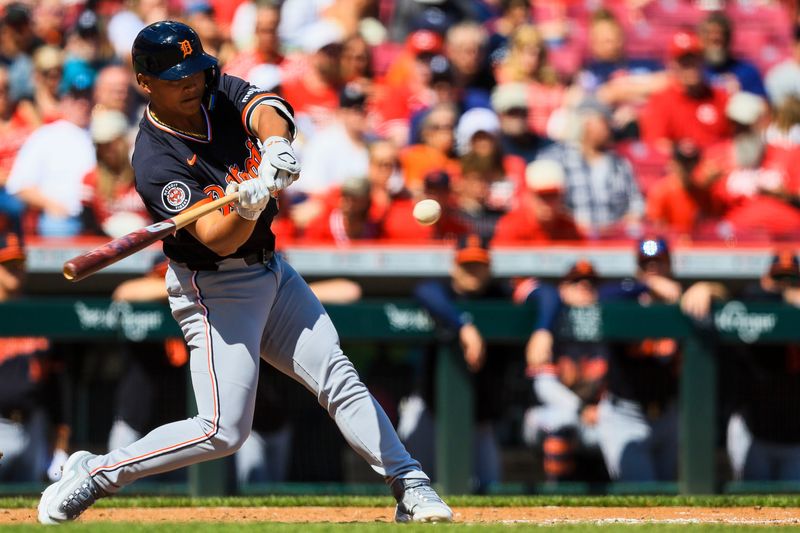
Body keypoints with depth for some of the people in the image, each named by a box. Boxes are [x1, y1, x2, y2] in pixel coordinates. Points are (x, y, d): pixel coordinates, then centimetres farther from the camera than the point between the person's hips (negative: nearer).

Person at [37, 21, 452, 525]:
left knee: (338, 378, 2)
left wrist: (276, 143, -43)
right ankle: (93, 473, 0)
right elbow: (218, 239, -31)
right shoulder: (157, 162, -23)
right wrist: (248, 207, -51)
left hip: (270, 271, 7)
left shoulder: (219, 92, -3)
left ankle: (410, 485, 7)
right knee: (224, 429, -11)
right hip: (214, 289, -7)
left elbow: (266, 109, -22)